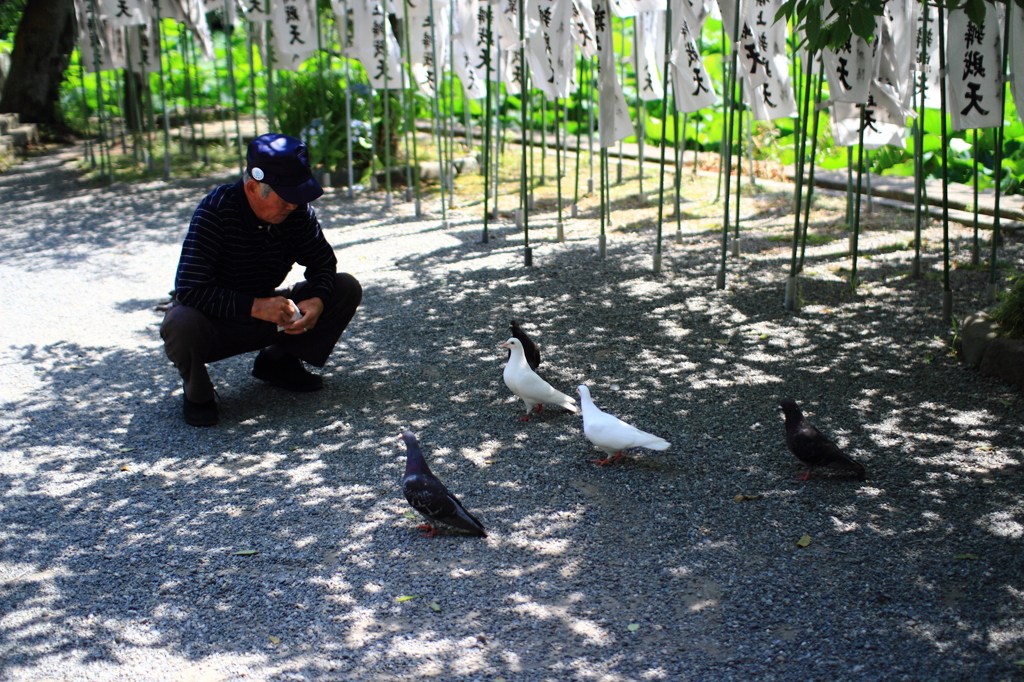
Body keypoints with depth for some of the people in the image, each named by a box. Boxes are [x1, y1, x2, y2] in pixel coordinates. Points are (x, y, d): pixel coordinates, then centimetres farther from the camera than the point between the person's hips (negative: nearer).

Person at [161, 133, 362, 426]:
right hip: (217, 322, -5)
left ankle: (278, 362, 9)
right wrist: (255, 307, -40)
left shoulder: (297, 211, -13)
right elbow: (188, 289, -32)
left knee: (347, 289, -9)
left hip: (267, 313, 5)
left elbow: (323, 263, -1)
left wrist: (318, 301, -24)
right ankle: (197, 391, -5)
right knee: (182, 324, -40)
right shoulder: (216, 210, -27)